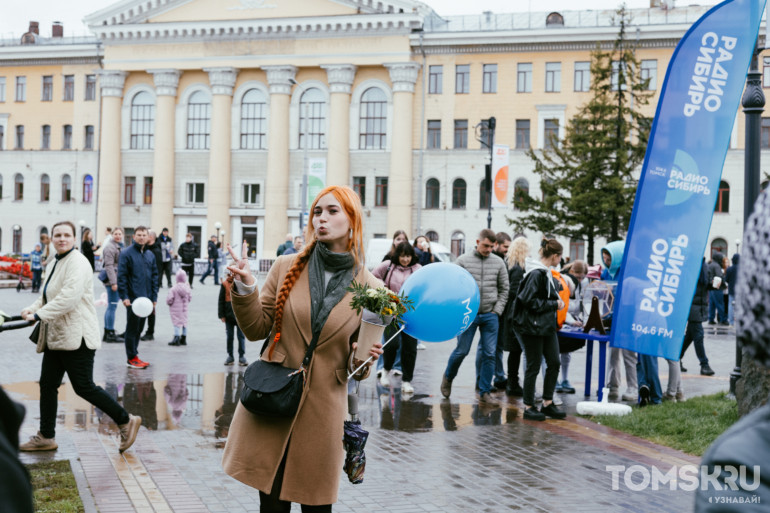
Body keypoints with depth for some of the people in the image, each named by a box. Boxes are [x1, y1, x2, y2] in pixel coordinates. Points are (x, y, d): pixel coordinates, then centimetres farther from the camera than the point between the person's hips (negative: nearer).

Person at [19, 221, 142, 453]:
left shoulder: (77, 262, -14)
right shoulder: (56, 263, 15)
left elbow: (69, 297, -25)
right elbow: (47, 296, 21)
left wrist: (39, 314, -23)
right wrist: (32, 309, 1)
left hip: (77, 337, -9)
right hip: (56, 337, 9)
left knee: (84, 387, -6)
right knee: (47, 385, 11)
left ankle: (126, 421, 6)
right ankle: (46, 437, 22)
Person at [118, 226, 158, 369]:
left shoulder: (150, 255, 12)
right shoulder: (126, 253, -7)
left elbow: (154, 276, 16)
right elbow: (121, 276, -10)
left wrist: (154, 297, 11)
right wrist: (124, 297, -16)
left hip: (145, 298, 6)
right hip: (132, 298, -6)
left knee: (139, 328, 13)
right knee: (132, 328, 0)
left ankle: (134, 355, 21)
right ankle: (132, 358, 7)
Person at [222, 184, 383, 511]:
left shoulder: (370, 288, 1)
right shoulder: (287, 268, 4)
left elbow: (357, 370, 8)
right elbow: (256, 329, 2)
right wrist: (245, 287, -12)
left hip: (322, 411, 0)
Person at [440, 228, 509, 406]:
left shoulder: (499, 263, 5)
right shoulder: (463, 261, -2)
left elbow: (504, 290, 10)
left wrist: (497, 310, 1)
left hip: (490, 316, 2)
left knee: (489, 354, 1)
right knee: (462, 351, 2)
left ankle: (485, 392, 9)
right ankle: (448, 378, 29)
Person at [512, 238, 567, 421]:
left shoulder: (547, 273, 13)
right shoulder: (536, 274, -18)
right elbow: (528, 300, -22)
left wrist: (557, 302, 12)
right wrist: (554, 304, -16)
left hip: (547, 327, 10)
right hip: (532, 327, -10)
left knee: (554, 363, 9)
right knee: (533, 366, -1)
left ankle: (547, 403, 19)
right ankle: (528, 407, 9)